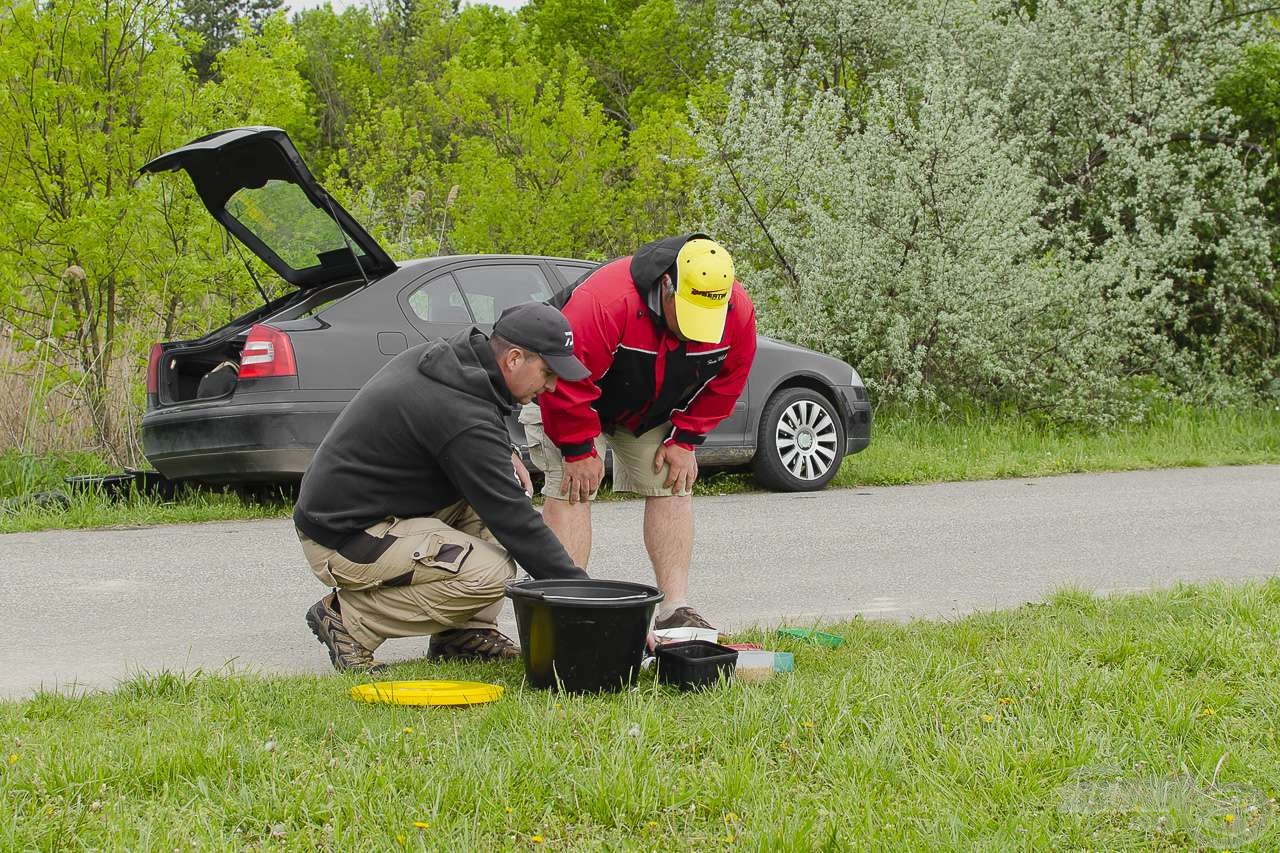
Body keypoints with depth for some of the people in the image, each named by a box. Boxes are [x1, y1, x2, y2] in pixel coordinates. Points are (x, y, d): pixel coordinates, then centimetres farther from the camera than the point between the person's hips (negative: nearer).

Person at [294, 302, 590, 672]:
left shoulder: (432, 355, 3)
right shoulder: (464, 418, -25)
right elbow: (515, 521, -22)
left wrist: (504, 451, 7)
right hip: (343, 540, -10)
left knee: (494, 487, 8)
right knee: (490, 572, -23)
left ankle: (464, 634, 7)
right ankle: (349, 619, -8)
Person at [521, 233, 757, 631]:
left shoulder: (738, 312, -25)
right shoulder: (604, 302, -43)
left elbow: (726, 382, -8)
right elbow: (565, 381, -36)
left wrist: (685, 439, -11)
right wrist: (578, 451, -28)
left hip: (654, 413, 5)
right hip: (574, 403, -5)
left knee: (673, 487, -2)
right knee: (572, 490, -17)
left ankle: (675, 610, 0)